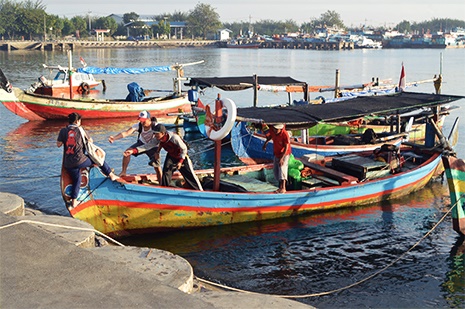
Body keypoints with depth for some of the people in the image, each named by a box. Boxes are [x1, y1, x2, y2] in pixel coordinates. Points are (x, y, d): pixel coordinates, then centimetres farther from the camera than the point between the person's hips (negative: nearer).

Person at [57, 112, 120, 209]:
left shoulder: (63, 131, 2)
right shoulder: (81, 130, -1)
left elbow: (58, 144, 1)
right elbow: (90, 141, 11)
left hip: (68, 164, 3)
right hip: (80, 160, -3)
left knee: (76, 180, 16)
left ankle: (73, 202, 17)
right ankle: (111, 175, 27)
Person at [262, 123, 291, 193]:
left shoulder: (285, 134, -29)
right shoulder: (272, 130, -13)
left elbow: (286, 148, -26)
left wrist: (282, 158, -32)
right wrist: (266, 143, 3)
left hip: (284, 154, -7)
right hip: (276, 153, 7)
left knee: (282, 168, -23)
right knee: (275, 170, 11)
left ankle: (283, 188, -30)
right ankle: (280, 187, 25)